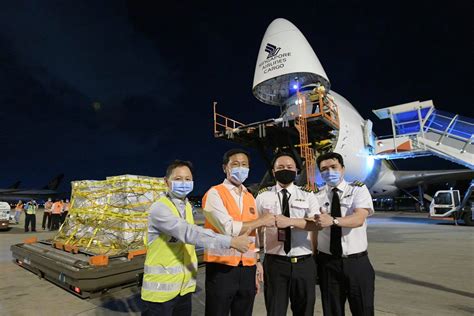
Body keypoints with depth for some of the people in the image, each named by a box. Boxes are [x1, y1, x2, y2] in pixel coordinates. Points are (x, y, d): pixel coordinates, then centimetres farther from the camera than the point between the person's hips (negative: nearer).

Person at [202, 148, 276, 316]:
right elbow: (228, 228, -20)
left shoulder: (250, 198, 11)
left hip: (248, 269, 6)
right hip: (221, 268, -6)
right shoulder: (214, 193, -9)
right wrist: (261, 221, -10)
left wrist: (257, 262, 8)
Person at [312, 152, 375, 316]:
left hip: (357, 262, -2)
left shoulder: (359, 189, -5)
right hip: (327, 263, 2)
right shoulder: (317, 196, 1)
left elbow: (359, 219, -21)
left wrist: (333, 221, -38)